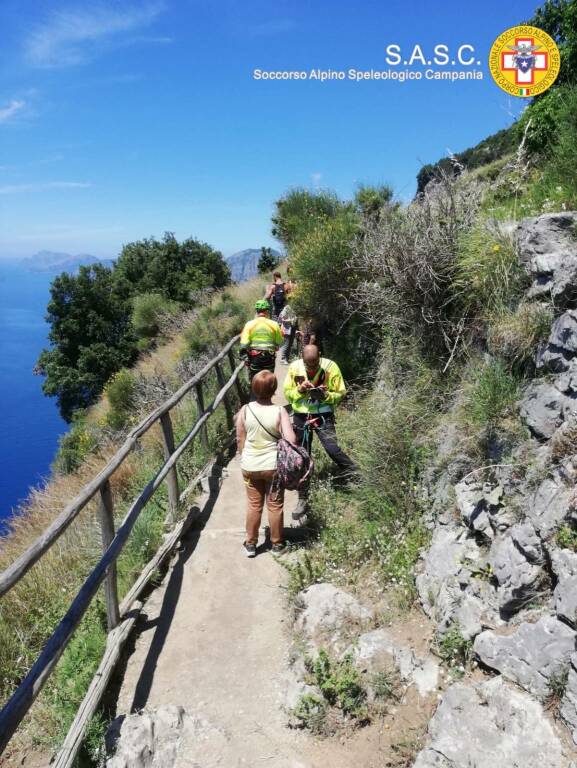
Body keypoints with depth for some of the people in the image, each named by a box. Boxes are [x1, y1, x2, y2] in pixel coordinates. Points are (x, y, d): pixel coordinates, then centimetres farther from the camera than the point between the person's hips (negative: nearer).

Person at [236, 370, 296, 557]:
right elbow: (291, 440, -22)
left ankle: (251, 544, 30)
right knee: (275, 506, 14)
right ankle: (277, 544, 30)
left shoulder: (245, 410, -11)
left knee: (253, 505, 17)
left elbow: (240, 439, -2)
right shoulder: (280, 411, -18)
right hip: (273, 466, -2)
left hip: (250, 466, 2)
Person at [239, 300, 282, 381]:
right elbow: (279, 342, 2)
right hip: (269, 356, 0)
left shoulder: (250, 324, -6)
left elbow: (244, 343, -10)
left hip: (254, 356, 0)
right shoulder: (274, 324, -5)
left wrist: (244, 356, -2)